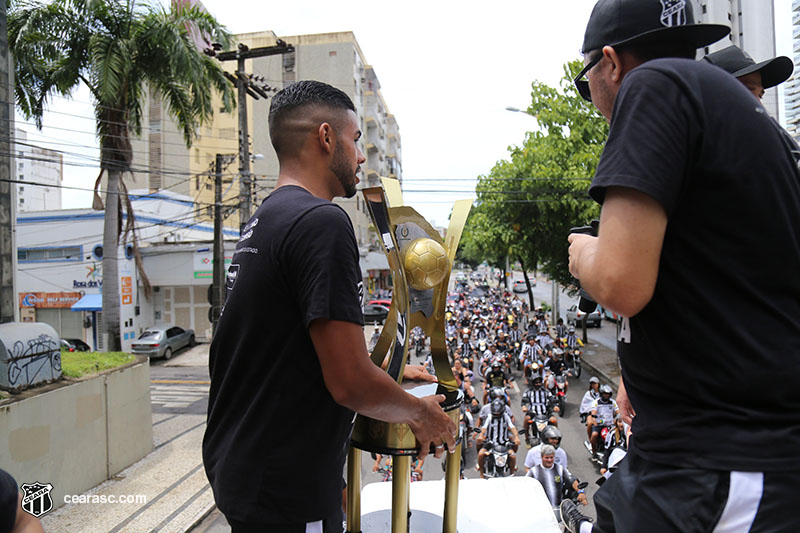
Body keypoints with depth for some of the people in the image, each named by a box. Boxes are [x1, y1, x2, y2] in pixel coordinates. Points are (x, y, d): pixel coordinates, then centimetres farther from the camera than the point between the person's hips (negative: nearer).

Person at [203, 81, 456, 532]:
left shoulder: (263, 221, 8)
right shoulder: (322, 221, -22)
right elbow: (350, 384, -24)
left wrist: (387, 373, 18)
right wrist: (421, 414, -6)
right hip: (286, 497, -9)